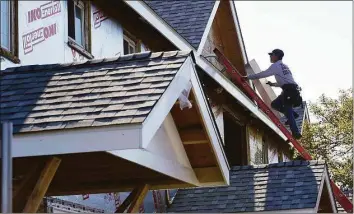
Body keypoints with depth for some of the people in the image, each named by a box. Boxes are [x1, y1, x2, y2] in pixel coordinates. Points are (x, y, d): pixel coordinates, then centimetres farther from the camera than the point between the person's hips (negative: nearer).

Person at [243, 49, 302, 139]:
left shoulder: (276, 65, 1)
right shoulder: (284, 66, 28)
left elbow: (263, 74, -2)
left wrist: (248, 77, 4)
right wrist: (273, 84, 41)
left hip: (289, 90, -9)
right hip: (292, 89, 9)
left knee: (288, 112, -10)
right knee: (274, 104, 16)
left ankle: (296, 133, -15)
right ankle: (293, 114, 6)